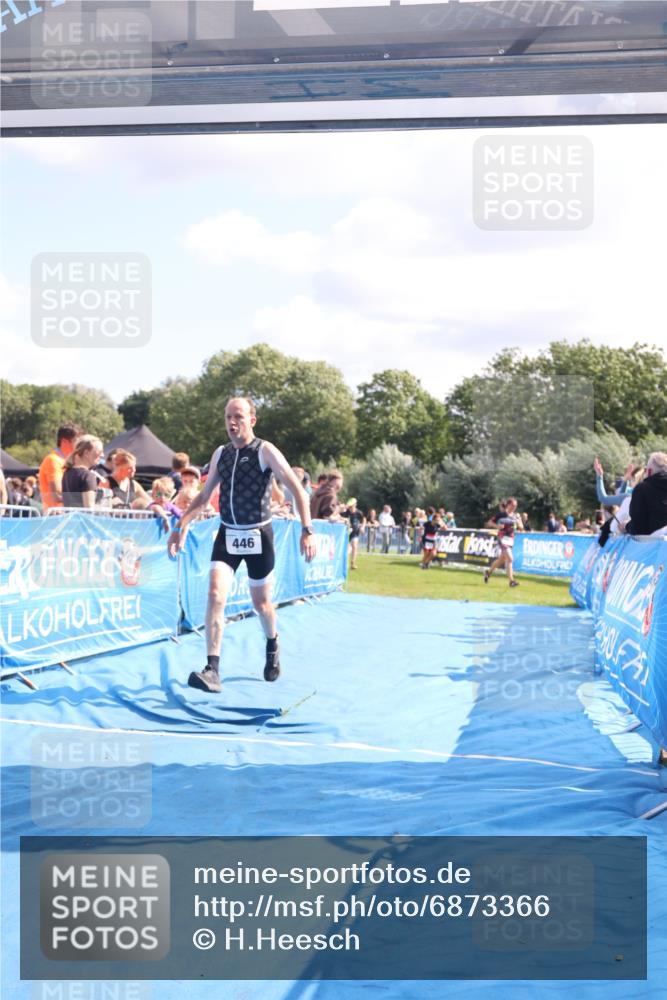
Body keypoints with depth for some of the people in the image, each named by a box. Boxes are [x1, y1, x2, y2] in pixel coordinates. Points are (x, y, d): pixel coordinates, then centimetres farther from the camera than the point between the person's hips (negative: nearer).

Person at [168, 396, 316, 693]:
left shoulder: (265, 451, -10)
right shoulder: (220, 454, 6)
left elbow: (297, 490, -12)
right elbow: (204, 495, 15)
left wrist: (307, 530, -22)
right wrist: (182, 526, 4)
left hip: (258, 535, -3)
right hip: (227, 535, 3)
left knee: (261, 602, 11)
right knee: (215, 595, -16)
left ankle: (272, 646, 44)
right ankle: (212, 670, -19)